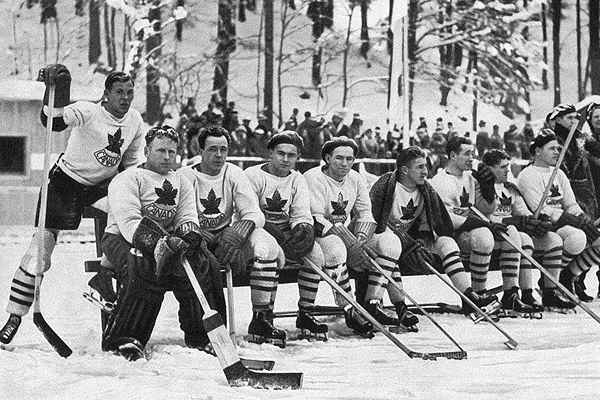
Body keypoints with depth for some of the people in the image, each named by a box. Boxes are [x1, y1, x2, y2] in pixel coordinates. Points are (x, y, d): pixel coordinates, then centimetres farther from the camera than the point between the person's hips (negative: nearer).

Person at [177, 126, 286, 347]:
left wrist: (237, 233, -26)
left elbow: (254, 214, -3)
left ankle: (261, 319, -24)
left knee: (265, 244, -25)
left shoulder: (234, 174, 4)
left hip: (228, 235, 3)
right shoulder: (184, 177, -5)